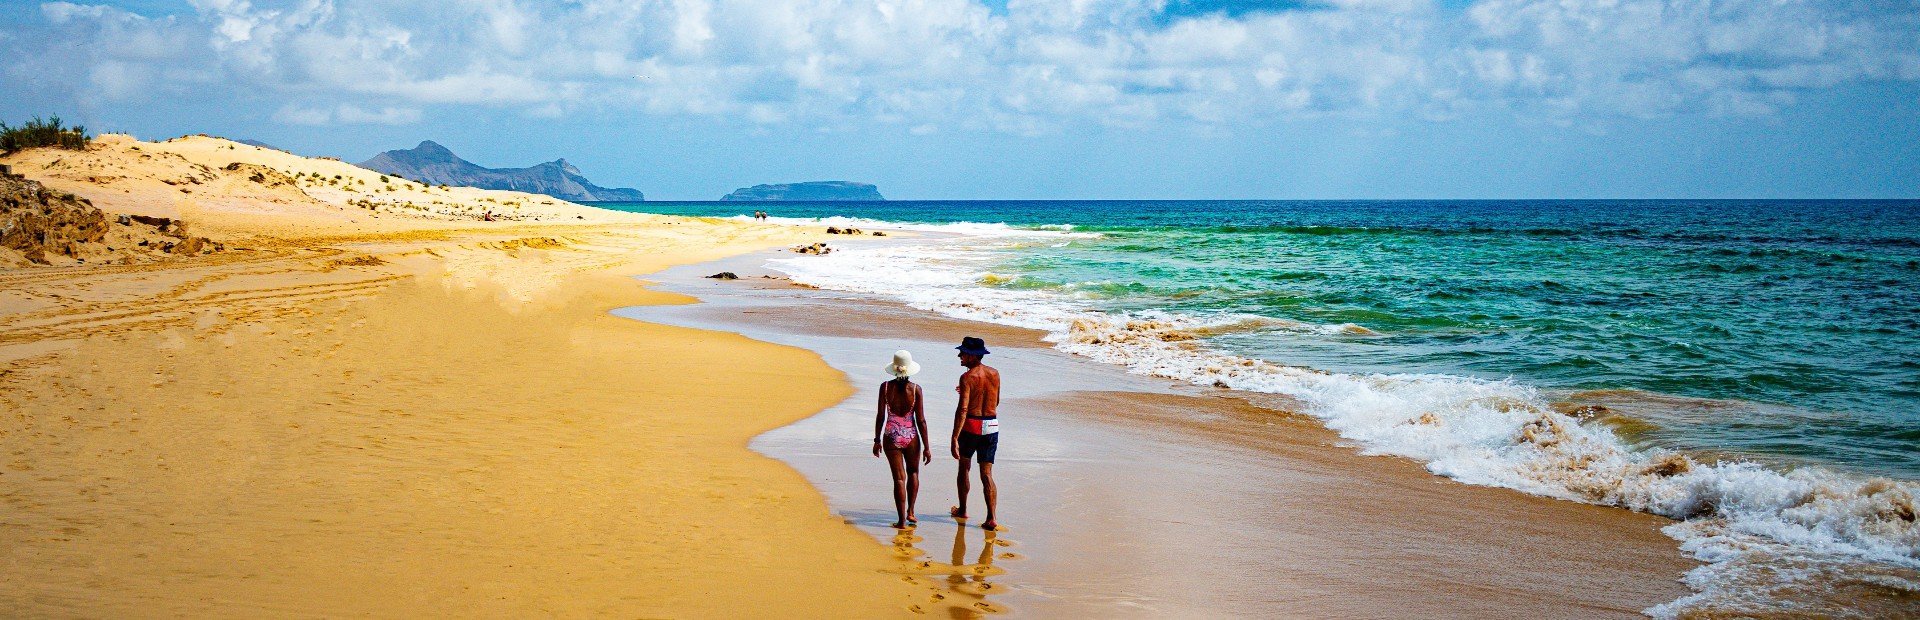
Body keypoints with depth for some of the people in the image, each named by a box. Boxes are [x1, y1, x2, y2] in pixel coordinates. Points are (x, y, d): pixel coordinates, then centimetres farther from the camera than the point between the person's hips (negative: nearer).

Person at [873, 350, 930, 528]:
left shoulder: (886, 387, -7)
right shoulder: (915, 389, -9)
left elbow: (881, 416, -4)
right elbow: (921, 420, -8)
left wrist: (877, 440, 8)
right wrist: (926, 447, -2)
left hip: (891, 437, 0)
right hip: (911, 436, 0)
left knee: (899, 478, 8)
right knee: (913, 473, 24)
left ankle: (902, 520, 7)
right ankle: (910, 512, 20)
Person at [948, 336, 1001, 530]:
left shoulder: (968, 377, -14)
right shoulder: (994, 373, 5)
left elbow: (962, 410, -22)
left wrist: (955, 438, -24)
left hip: (971, 426, -4)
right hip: (992, 426, 4)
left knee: (964, 467, 18)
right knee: (986, 474, 5)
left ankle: (962, 510, 30)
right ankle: (991, 519, -5)